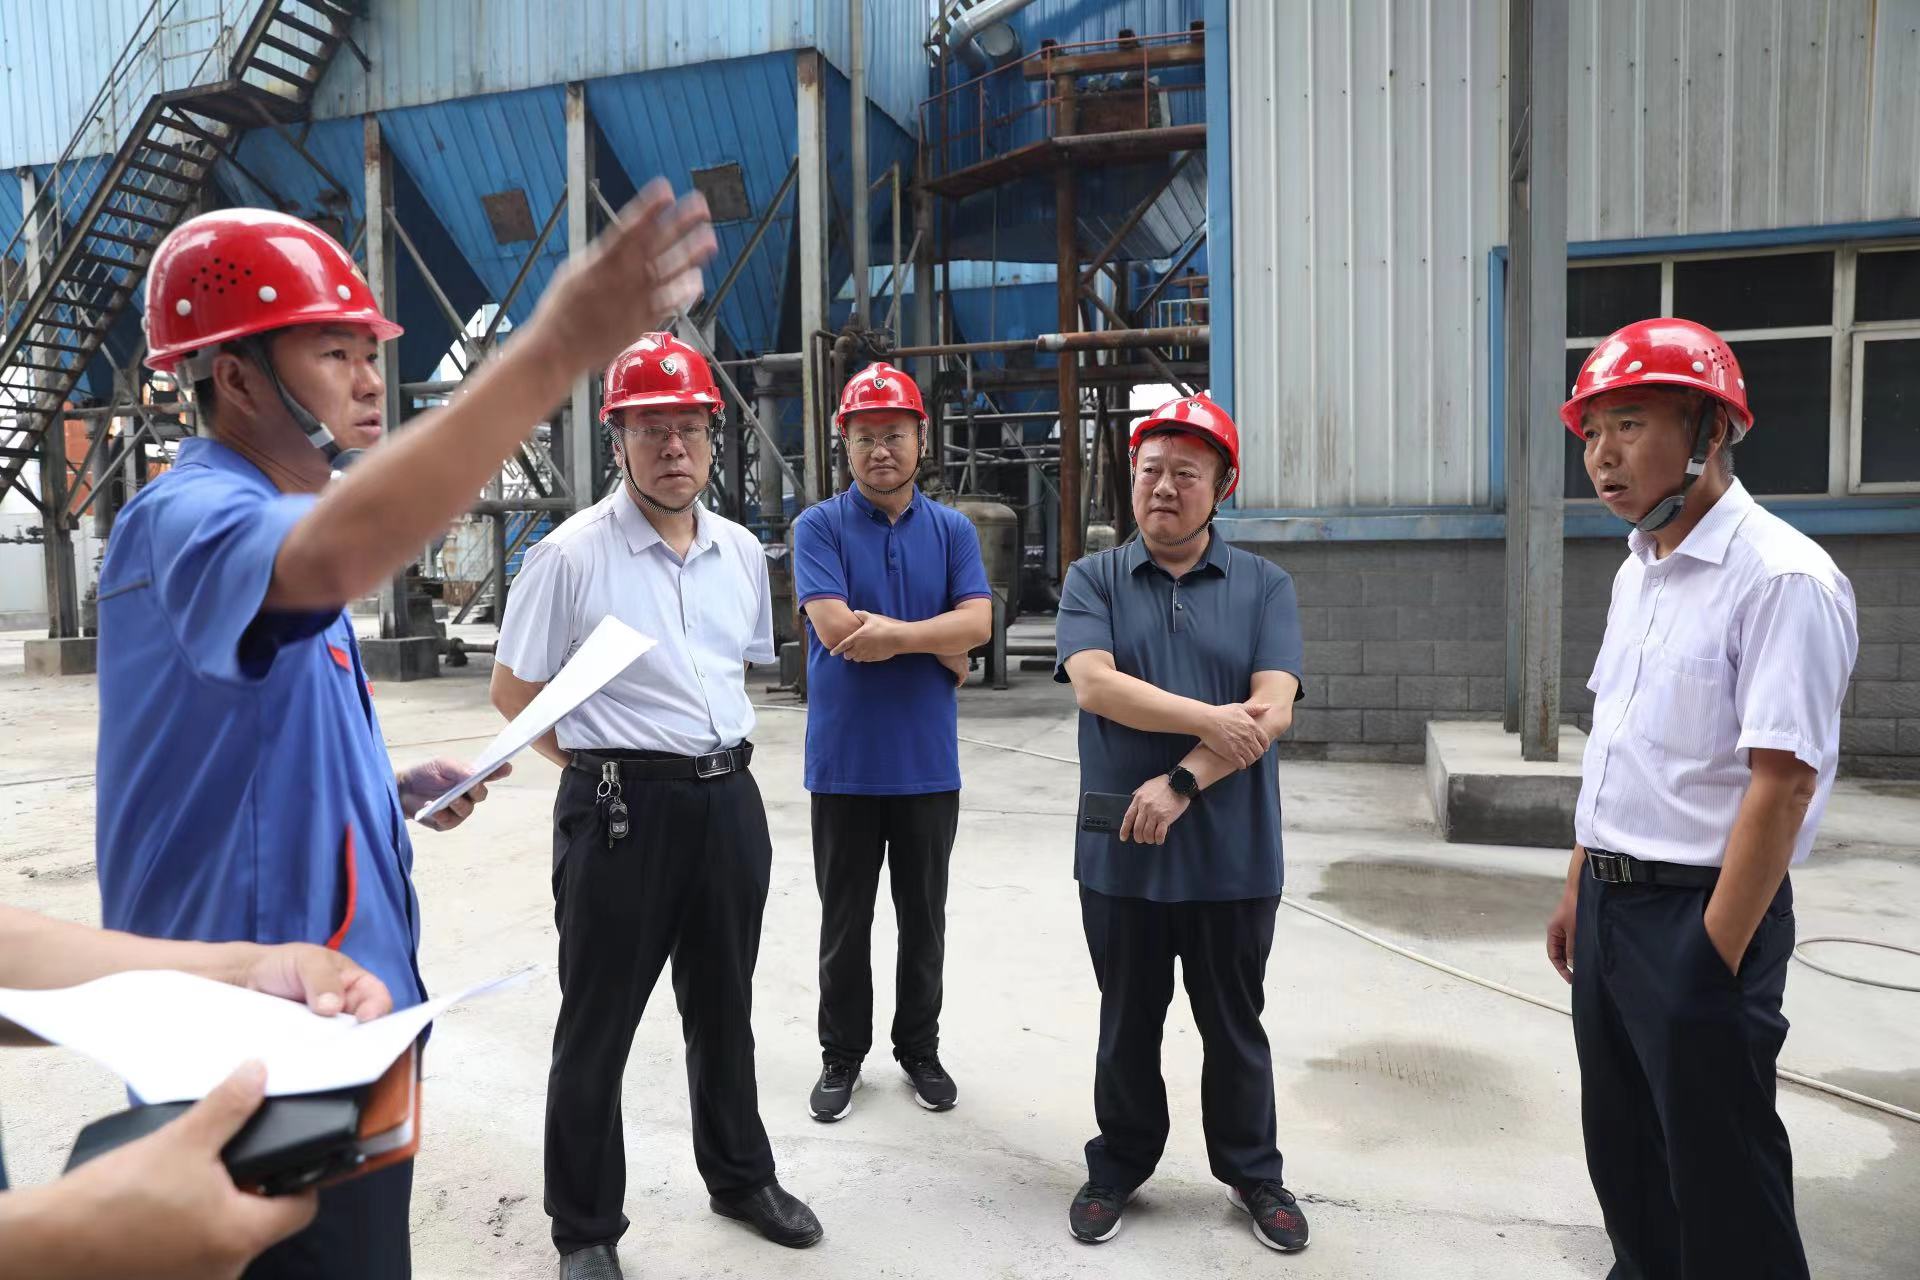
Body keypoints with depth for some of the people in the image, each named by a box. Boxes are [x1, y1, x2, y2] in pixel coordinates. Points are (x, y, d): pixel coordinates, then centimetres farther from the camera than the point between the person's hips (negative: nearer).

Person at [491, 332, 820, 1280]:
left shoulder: (742, 552, 6)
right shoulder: (571, 554, -10)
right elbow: (512, 692, -3)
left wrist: (717, 751, 12)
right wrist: (599, 764, -2)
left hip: (728, 800, 5)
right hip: (619, 808, -5)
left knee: (723, 1008, 20)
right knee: (597, 1025, 9)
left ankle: (741, 1177, 41)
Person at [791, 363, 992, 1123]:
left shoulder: (952, 531, 5)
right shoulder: (819, 527, -3)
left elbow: (978, 622, -8)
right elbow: (835, 626, -17)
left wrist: (895, 635, -19)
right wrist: (942, 649, -10)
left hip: (928, 761, 2)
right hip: (844, 762, -2)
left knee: (924, 917, 14)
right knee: (845, 919, 12)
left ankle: (920, 1048, 32)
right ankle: (842, 1055, 28)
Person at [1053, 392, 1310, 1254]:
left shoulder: (1264, 587, 1)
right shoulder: (1093, 580, 1)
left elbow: (1273, 711, -11)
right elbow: (1094, 685, -14)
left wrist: (1183, 781, -20)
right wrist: (1212, 719, -17)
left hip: (1234, 854, 0)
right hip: (1121, 853, 0)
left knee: (1235, 1026, 16)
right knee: (1128, 1023, 16)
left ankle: (1253, 1172, 36)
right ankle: (1117, 1169, 35)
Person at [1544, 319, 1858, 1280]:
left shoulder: (1780, 578, -17)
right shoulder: (1636, 574, 10)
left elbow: (1783, 781, -22)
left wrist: (1713, 957, -20)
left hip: (1700, 917, -8)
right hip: (1610, 906, 8)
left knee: (1719, 1179, 8)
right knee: (1621, 1153, 21)